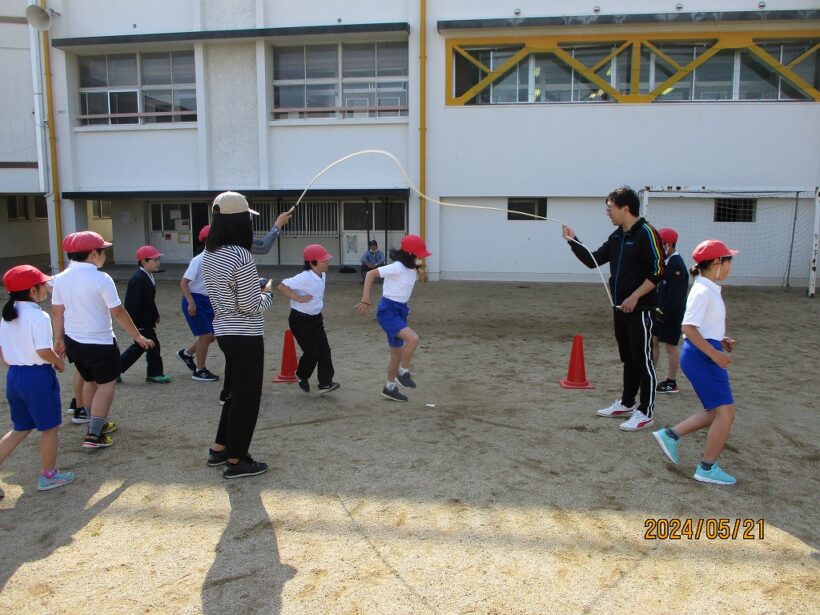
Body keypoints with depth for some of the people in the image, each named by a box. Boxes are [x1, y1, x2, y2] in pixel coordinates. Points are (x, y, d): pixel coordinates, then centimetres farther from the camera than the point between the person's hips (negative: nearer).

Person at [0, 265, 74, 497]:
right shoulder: (39, 316, -18)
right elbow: (44, 351, -23)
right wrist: (59, 362, -5)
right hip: (38, 376, -8)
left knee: (20, 429, 21)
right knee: (49, 428, 10)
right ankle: (48, 475, 23)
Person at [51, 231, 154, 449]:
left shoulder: (61, 279, 0)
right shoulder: (101, 279, -18)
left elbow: (57, 312, 5)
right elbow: (118, 312, -16)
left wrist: (59, 339, 17)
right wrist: (138, 336, -8)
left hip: (73, 341, 7)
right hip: (99, 343, -7)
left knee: (90, 381, 22)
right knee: (106, 384, 3)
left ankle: (96, 424, 34)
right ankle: (94, 435, -2)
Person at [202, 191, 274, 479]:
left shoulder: (210, 254, 5)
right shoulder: (240, 256, -22)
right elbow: (252, 306, -20)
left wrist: (254, 285, 20)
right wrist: (268, 292, -1)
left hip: (224, 331, 9)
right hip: (245, 336, -9)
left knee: (235, 392, 22)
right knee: (247, 397, 4)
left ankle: (219, 448, 33)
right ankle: (236, 461, 15)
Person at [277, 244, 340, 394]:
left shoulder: (323, 275, 1)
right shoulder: (304, 278, -25)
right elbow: (281, 287, -29)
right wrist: (299, 298, -34)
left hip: (316, 318, 8)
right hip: (300, 320, -8)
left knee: (324, 350, 1)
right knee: (312, 351, -9)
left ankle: (325, 383, 6)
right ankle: (302, 376, 20)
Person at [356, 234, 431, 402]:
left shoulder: (412, 269, 5)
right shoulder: (397, 268, -20)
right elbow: (371, 274, -23)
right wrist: (366, 300, -26)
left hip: (400, 310, 9)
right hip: (388, 311, -9)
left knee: (397, 352, 15)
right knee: (413, 338, -27)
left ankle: (389, 388, 31)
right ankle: (403, 372, -4)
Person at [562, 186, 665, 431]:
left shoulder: (646, 233, -13)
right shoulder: (616, 237, 12)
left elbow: (658, 271, -16)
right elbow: (593, 260, 15)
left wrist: (634, 297, -18)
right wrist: (573, 241, 6)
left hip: (639, 308, -8)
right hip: (620, 307, 8)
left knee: (642, 360, -1)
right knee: (628, 358, 17)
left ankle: (645, 413, 7)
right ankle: (627, 403, 30)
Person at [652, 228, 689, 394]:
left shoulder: (677, 265, -18)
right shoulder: (666, 262, 10)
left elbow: (675, 295, -23)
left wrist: (663, 312, -20)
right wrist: (657, 308, 9)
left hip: (671, 314, -9)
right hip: (661, 311, 9)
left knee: (670, 347, 1)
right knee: (653, 341, 13)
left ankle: (671, 383, 11)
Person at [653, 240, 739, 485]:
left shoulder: (708, 290, 14)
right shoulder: (703, 292, -16)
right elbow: (688, 327, -24)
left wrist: (720, 340, 12)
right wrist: (714, 353, -24)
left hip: (705, 354, 10)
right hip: (702, 355, -10)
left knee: (716, 412, 15)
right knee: (725, 412, -4)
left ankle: (670, 435, 19)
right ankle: (707, 468, 5)